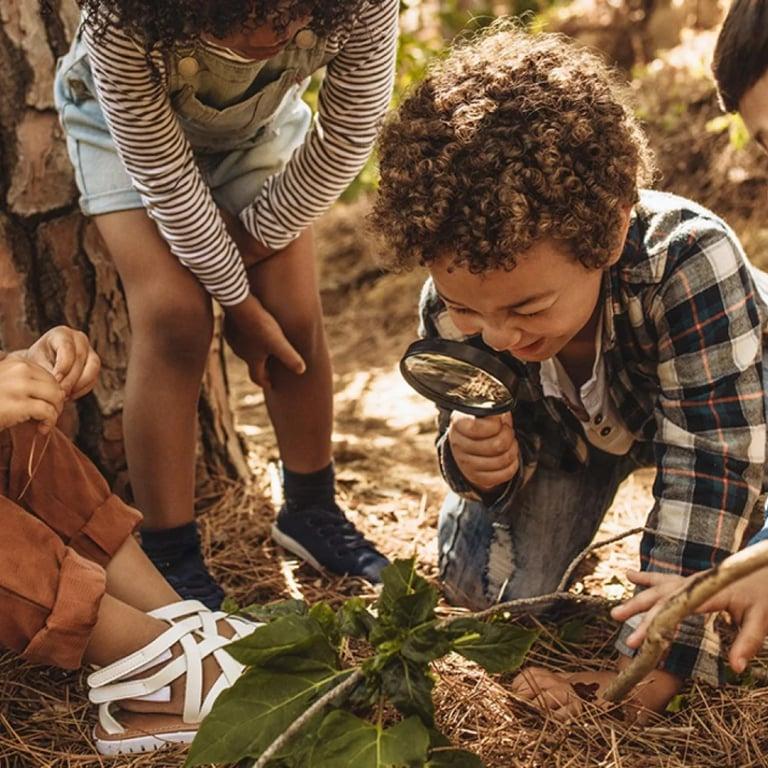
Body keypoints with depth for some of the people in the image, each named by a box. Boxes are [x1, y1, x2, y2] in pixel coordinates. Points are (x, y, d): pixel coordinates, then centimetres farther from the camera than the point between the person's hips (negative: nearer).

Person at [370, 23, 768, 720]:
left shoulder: (690, 262, -46)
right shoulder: (454, 302, -31)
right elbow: (512, 445, -16)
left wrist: (654, 666, -40)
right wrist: (478, 460, -43)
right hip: (570, 427, 2)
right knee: (484, 585, -9)